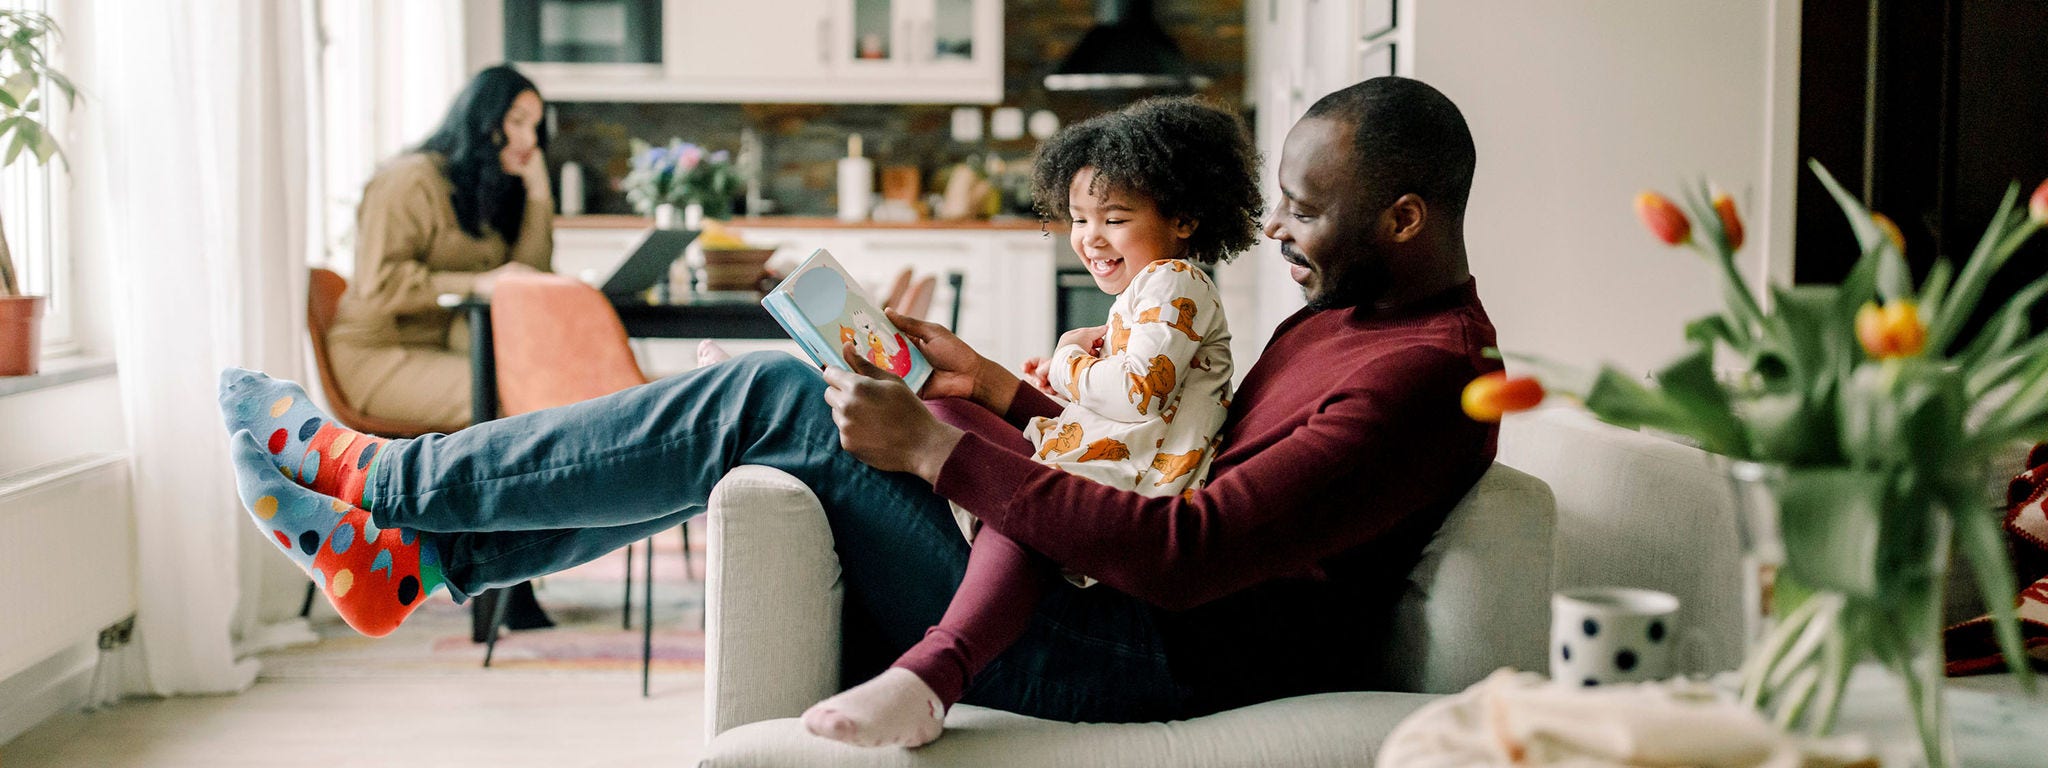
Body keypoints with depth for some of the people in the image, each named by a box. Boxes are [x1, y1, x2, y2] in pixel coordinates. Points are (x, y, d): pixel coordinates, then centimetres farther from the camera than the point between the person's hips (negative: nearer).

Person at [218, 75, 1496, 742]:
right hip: (1145, 623, 9)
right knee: (785, 407, 2)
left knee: (781, 406, -12)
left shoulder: (1420, 380, -18)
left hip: (1168, 668, -9)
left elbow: (1185, 552, -27)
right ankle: (417, 549, 10)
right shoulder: (1343, 316, 15)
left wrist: (934, 447, -23)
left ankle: (385, 483, 0)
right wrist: (1001, 392, 8)